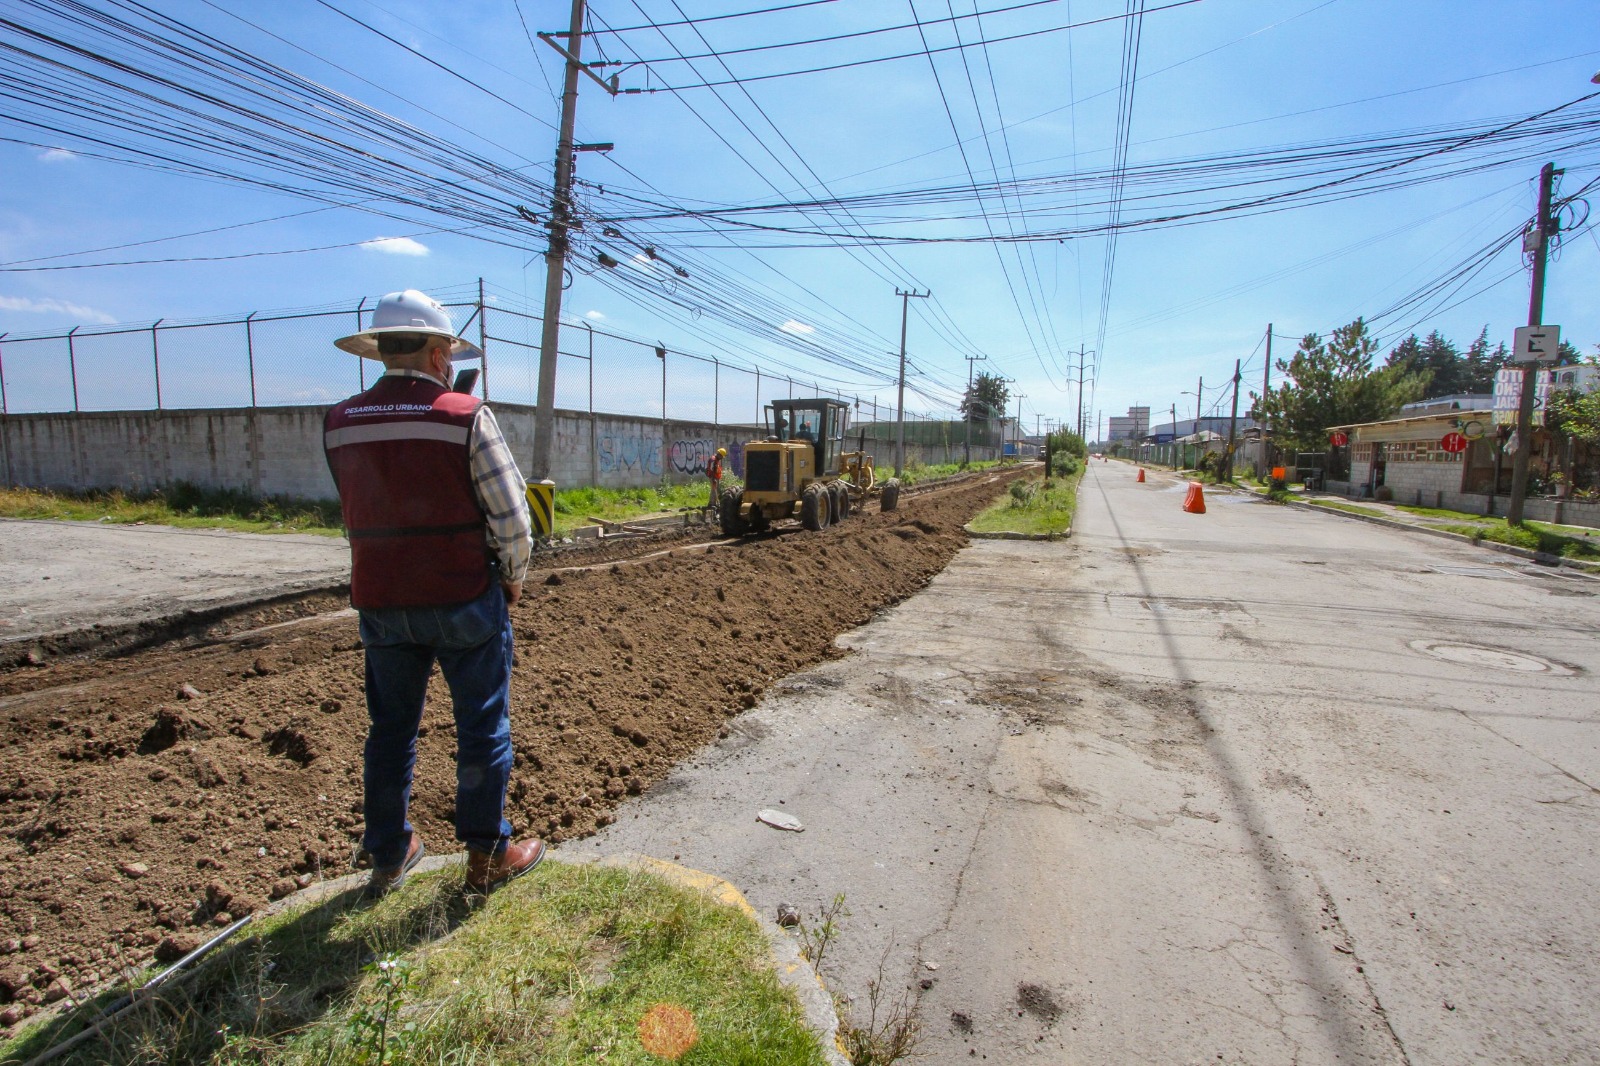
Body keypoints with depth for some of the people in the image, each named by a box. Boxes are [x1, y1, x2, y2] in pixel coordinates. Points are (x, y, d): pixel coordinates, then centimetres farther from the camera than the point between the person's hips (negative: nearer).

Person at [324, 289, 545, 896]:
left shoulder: (339, 424, 1)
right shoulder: (465, 417, -13)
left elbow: (358, 512, 9)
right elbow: (511, 515, -12)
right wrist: (513, 576, 2)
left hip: (380, 601, 5)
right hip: (463, 597, -4)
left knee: (390, 730, 18)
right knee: (482, 727, 9)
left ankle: (387, 857, 32)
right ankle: (487, 855, 21)